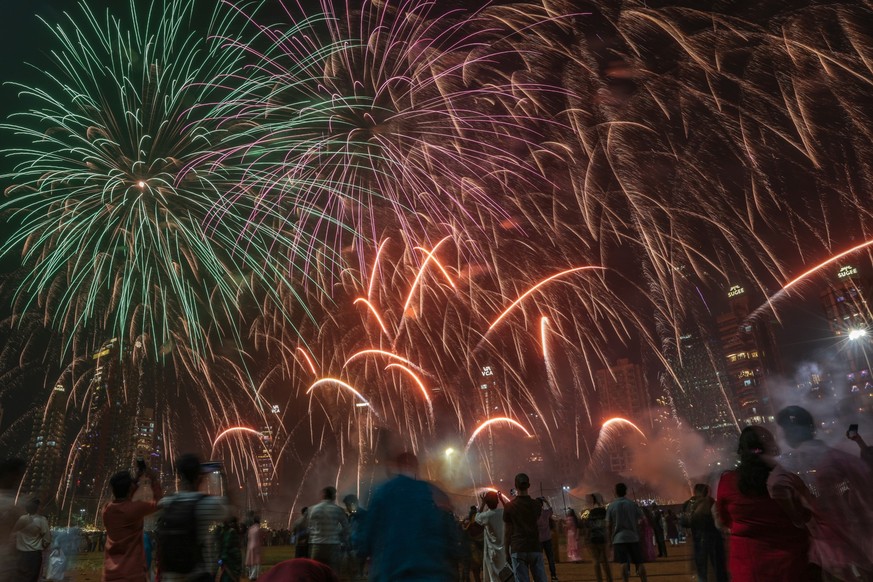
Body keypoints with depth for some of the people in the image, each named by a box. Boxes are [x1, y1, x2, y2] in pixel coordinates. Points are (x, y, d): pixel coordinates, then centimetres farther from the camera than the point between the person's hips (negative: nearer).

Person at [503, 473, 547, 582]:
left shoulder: (509, 506, -2)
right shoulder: (536, 504, 4)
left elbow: (507, 532, -1)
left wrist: (507, 552, 7)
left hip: (518, 549, -2)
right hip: (535, 548, 2)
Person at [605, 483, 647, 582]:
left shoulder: (611, 506, 2)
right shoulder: (633, 504, 3)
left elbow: (608, 526, 2)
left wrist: (610, 541, 11)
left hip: (619, 538, -1)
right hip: (633, 537, 1)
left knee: (624, 563, -5)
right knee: (639, 562, 8)